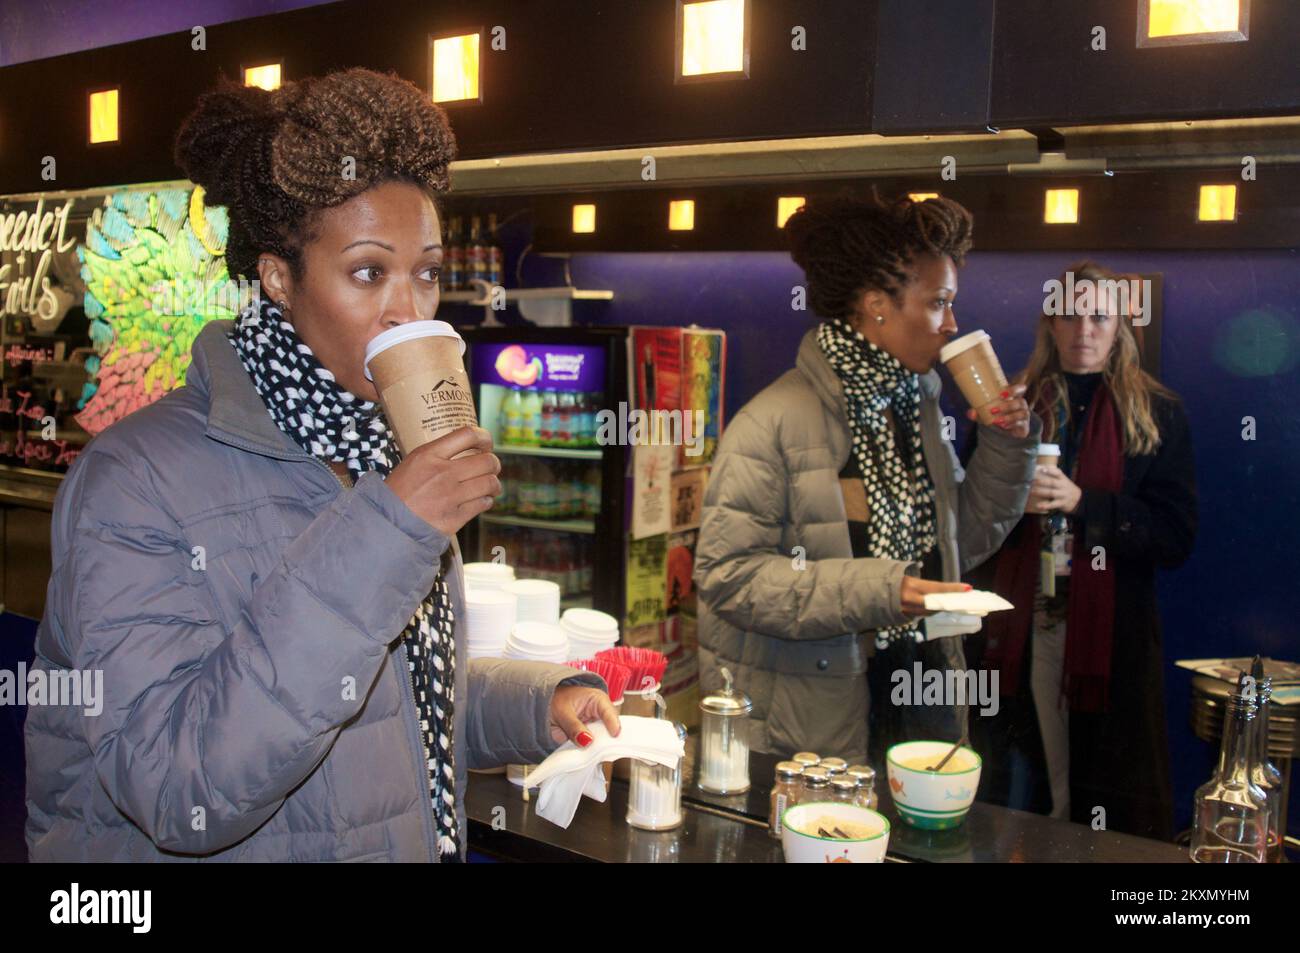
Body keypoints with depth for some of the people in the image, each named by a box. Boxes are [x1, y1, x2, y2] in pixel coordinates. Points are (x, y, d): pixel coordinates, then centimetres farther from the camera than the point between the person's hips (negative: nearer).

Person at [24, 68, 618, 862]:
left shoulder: (392, 453, 1)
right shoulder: (138, 478, -21)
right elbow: (183, 794, -30)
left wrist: (536, 704, -7)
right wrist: (382, 537, -34)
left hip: (420, 840, 6)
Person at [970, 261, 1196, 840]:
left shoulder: (1157, 414, 5)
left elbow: (1177, 536, -2)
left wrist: (1083, 503, -15)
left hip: (1109, 634, -1)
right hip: (1019, 626, 1)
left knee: (1109, 803, 4)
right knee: (1015, 792, 6)